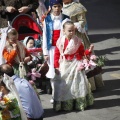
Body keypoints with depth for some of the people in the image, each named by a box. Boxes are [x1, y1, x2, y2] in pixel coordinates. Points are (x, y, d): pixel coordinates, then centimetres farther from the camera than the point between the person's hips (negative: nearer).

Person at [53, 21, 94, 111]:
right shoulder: (60, 41, -4)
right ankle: (64, 104, 15)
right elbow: (57, 54, -2)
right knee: (64, 85, 5)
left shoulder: (77, 41, -3)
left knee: (77, 83, -1)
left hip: (75, 65, -1)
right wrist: (56, 66, -6)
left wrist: (89, 51, -14)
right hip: (64, 67, 1)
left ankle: (80, 103, 9)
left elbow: (82, 53, 4)